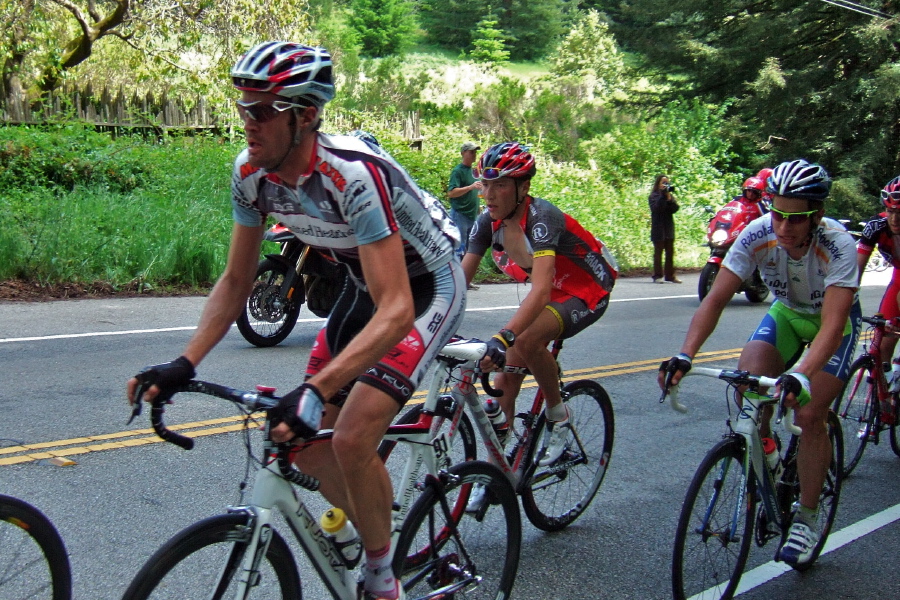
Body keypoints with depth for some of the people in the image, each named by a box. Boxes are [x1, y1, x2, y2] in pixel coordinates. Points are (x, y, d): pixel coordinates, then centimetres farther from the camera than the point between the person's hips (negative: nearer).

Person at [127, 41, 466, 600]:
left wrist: (316, 390, -50)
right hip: (367, 285, 7)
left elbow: (395, 312, -41)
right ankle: (373, 534, 27)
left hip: (428, 287, -7)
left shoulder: (353, 174, -36)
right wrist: (184, 363, -15)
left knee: (351, 440, -20)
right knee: (306, 441, 1)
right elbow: (237, 280, -3)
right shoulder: (251, 173, -14)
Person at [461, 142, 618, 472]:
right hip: (548, 293, 7)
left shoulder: (541, 217, -31)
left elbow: (541, 289, -43)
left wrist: (503, 337, -55)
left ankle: (558, 414, -10)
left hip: (587, 291, -7)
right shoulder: (488, 222, -10)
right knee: (505, 380, -4)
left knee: (526, 339, -34)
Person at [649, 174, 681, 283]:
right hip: (658, 228, -5)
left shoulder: (670, 195, 14)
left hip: (669, 228, 5)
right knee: (658, 252, -2)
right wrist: (663, 195, -18)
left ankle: (670, 275, 8)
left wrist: (669, 198, -10)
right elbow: (656, 208, -17)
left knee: (670, 253, 4)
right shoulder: (654, 196, -1)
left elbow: (675, 209, 2)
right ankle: (657, 276, 0)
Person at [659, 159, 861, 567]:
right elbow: (716, 298, -30)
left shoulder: (838, 245, -35)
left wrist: (801, 375, -60)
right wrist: (685, 355, -44)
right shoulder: (758, 234, -28)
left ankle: (807, 517, 4)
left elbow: (833, 322, -43)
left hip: (833, 319, -3)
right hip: (786, 312, 3)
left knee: (809, 416, -15)